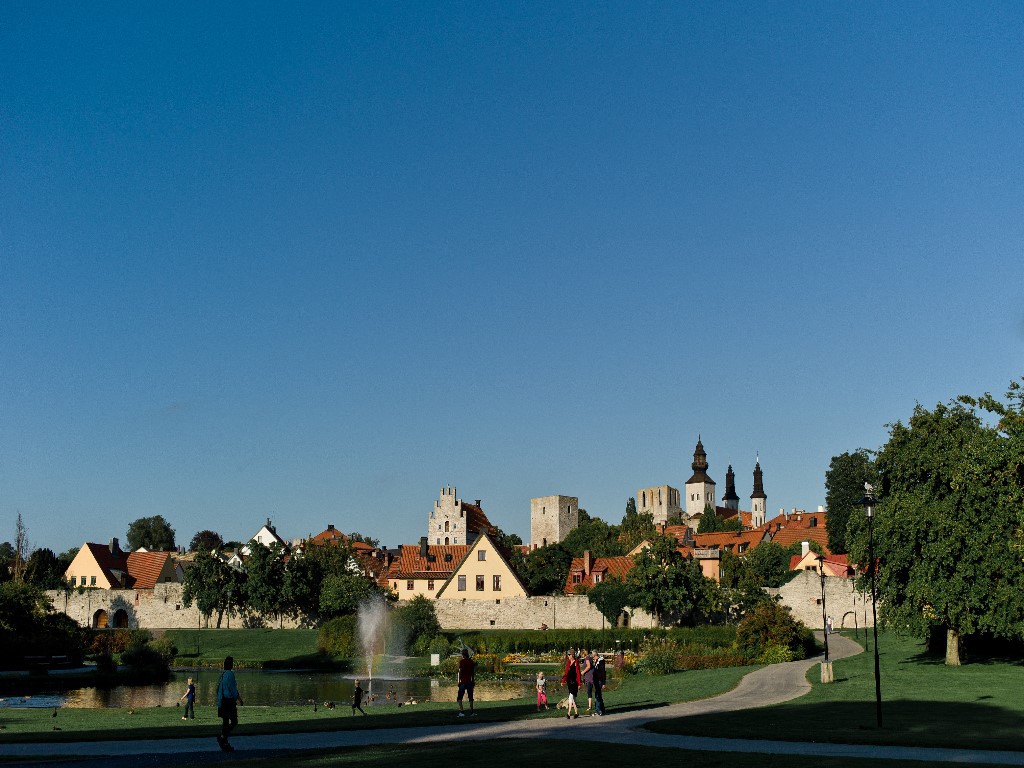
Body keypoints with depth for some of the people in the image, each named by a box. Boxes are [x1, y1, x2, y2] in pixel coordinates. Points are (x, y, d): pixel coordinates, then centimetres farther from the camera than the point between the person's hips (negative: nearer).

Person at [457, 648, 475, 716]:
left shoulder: (461, 661, -8)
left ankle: (461, 711, -13)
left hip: (463, 682, -4)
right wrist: (473, 681, 19)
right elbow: (473, 672, 11)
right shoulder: (471, 661, 6)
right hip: (469, 681, 4)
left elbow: (460, 672, -10)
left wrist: (459, 681, -6)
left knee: (460, 697, 0)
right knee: (470, 697, 11)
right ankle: (471, 712, 10)